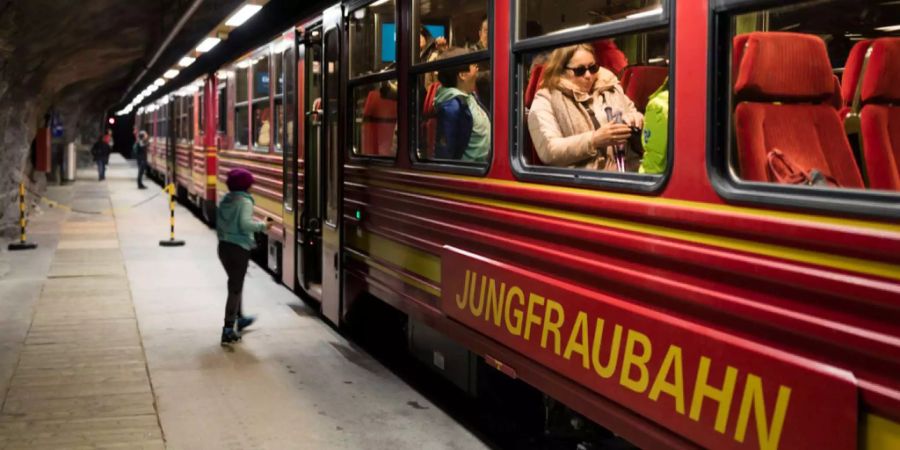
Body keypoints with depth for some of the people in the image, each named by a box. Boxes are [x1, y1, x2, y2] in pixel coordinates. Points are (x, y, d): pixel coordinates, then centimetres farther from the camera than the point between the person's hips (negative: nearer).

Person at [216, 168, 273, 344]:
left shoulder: (225, 200, 8)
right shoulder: (244, 201, -13)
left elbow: (221, 223, 12)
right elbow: (245, 223, -25)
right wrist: (262, 226, -12)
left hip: (223, 246, 7)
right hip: (239, 248, -7)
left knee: (235, 283, 25)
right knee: (235, 288, -1)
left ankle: (239, 318, 42)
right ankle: (228, 330, -3)